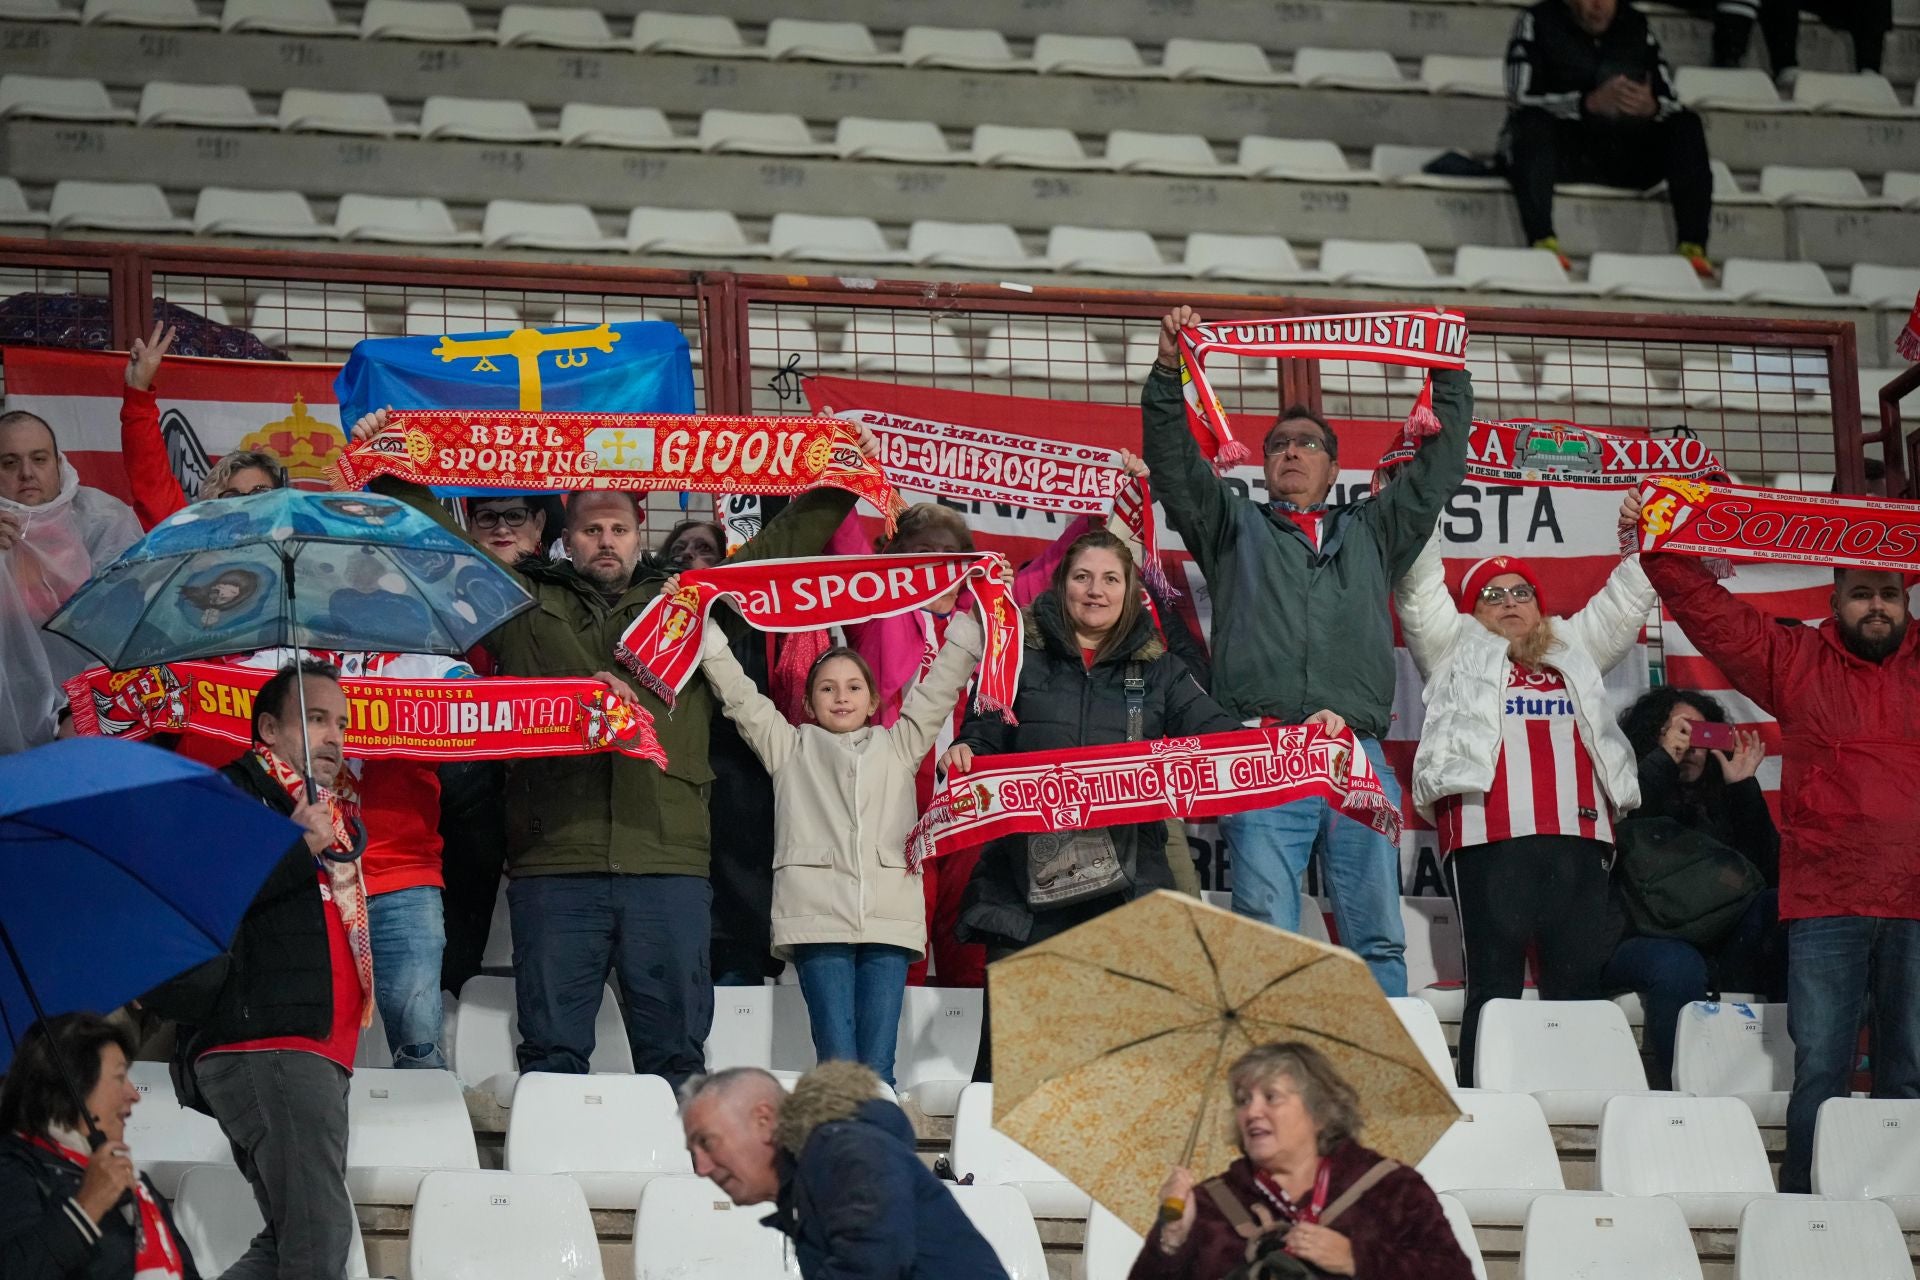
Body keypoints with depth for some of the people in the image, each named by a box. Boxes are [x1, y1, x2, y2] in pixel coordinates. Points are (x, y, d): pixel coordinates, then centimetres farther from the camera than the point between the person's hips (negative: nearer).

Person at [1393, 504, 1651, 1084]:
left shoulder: (1574, 652, 30)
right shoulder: (1458, 652, 20)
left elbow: (1624, 604, 32)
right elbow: (1419, 590, 12)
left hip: (1578, 837, 4)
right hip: (1489, 837, -4)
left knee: (1579, 984, 0)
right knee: (1495, 986, -7)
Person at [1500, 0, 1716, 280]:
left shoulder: (1636, 25, 8)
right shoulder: (1536, 23, -3)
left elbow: (1673, 105, 3)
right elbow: (1520, 99, -16)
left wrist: (1651, 106, -23)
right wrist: (1588, 103, -31)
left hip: (1621, 157, 4)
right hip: (1555, 149, -3)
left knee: (1687, 125, -17)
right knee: (1533, 123, -33)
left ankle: (1692, 248, -27)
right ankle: (1542, 241, -44)